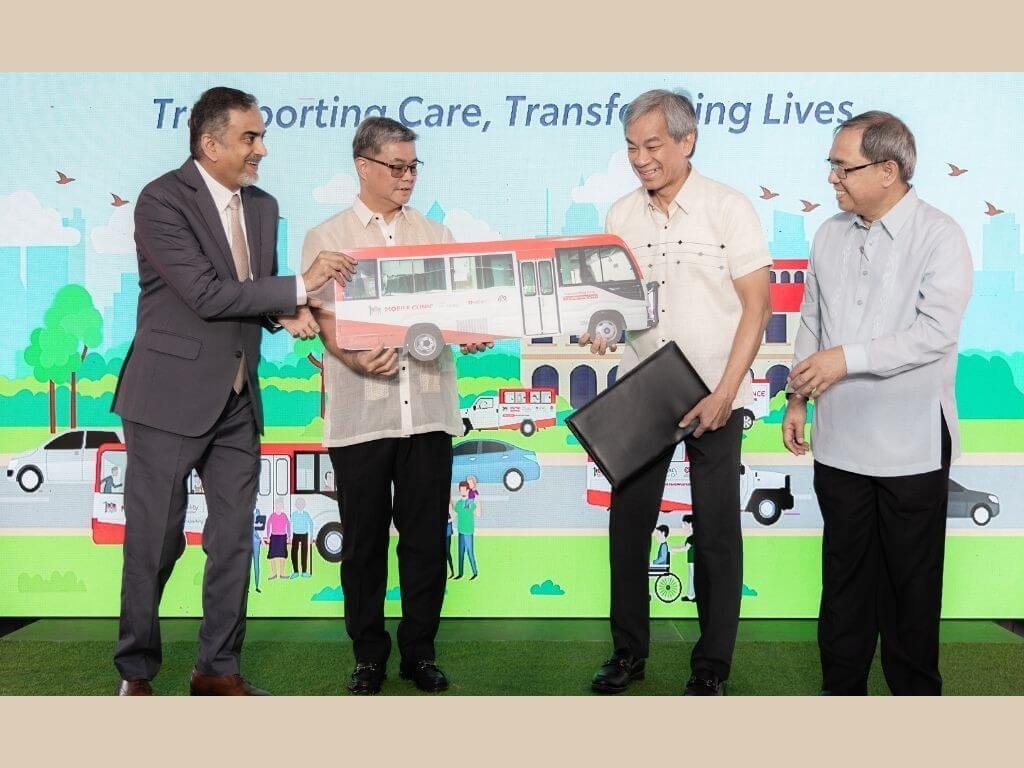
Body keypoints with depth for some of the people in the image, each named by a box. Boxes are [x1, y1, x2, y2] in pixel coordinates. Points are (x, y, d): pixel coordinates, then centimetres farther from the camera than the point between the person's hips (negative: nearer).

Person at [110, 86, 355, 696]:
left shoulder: (263, 206, 10)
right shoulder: (162, 200, -12)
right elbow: (207, 294, -21)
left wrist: (287, 314, -4)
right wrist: (301, 286, -19)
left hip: (238, 398, 7)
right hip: (171, 395, -6)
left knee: (234, 538, 10)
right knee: (155, 542, 4)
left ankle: (219, 669, 23)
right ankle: (137, 673, 22)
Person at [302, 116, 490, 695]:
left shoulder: (435, 235, 14)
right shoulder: (328, 237, 7)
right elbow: (325, 316, -2)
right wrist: (356, 358, -21)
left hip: (428, 405, 2)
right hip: (360, 410, -2)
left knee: (426, 537, 6)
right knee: (365, 540, 6)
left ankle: (420, 652, 20)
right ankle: (369, 655, 20)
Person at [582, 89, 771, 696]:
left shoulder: (729, 208, -6)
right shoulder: (622, 215, 7)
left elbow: (757, 304, -8)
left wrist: (723, 394, -15)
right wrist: (601, 327, -12)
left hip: (714, 396, -4)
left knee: (717, 532, 4)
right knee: (628, 520, 8)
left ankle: (712, 666, 18)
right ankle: (629, 650, 24)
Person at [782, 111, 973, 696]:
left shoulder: (940, 236, -10)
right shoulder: (831, 235, 8)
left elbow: (936, 332, -21)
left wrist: (849, 357, -22)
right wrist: (798, 396, 11)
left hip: (911, 445, -5)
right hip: (840, 440, 5)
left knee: (911, 581, 9)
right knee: (844, 572, 14)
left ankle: (915, 689, 26)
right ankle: (842, 686, 28)